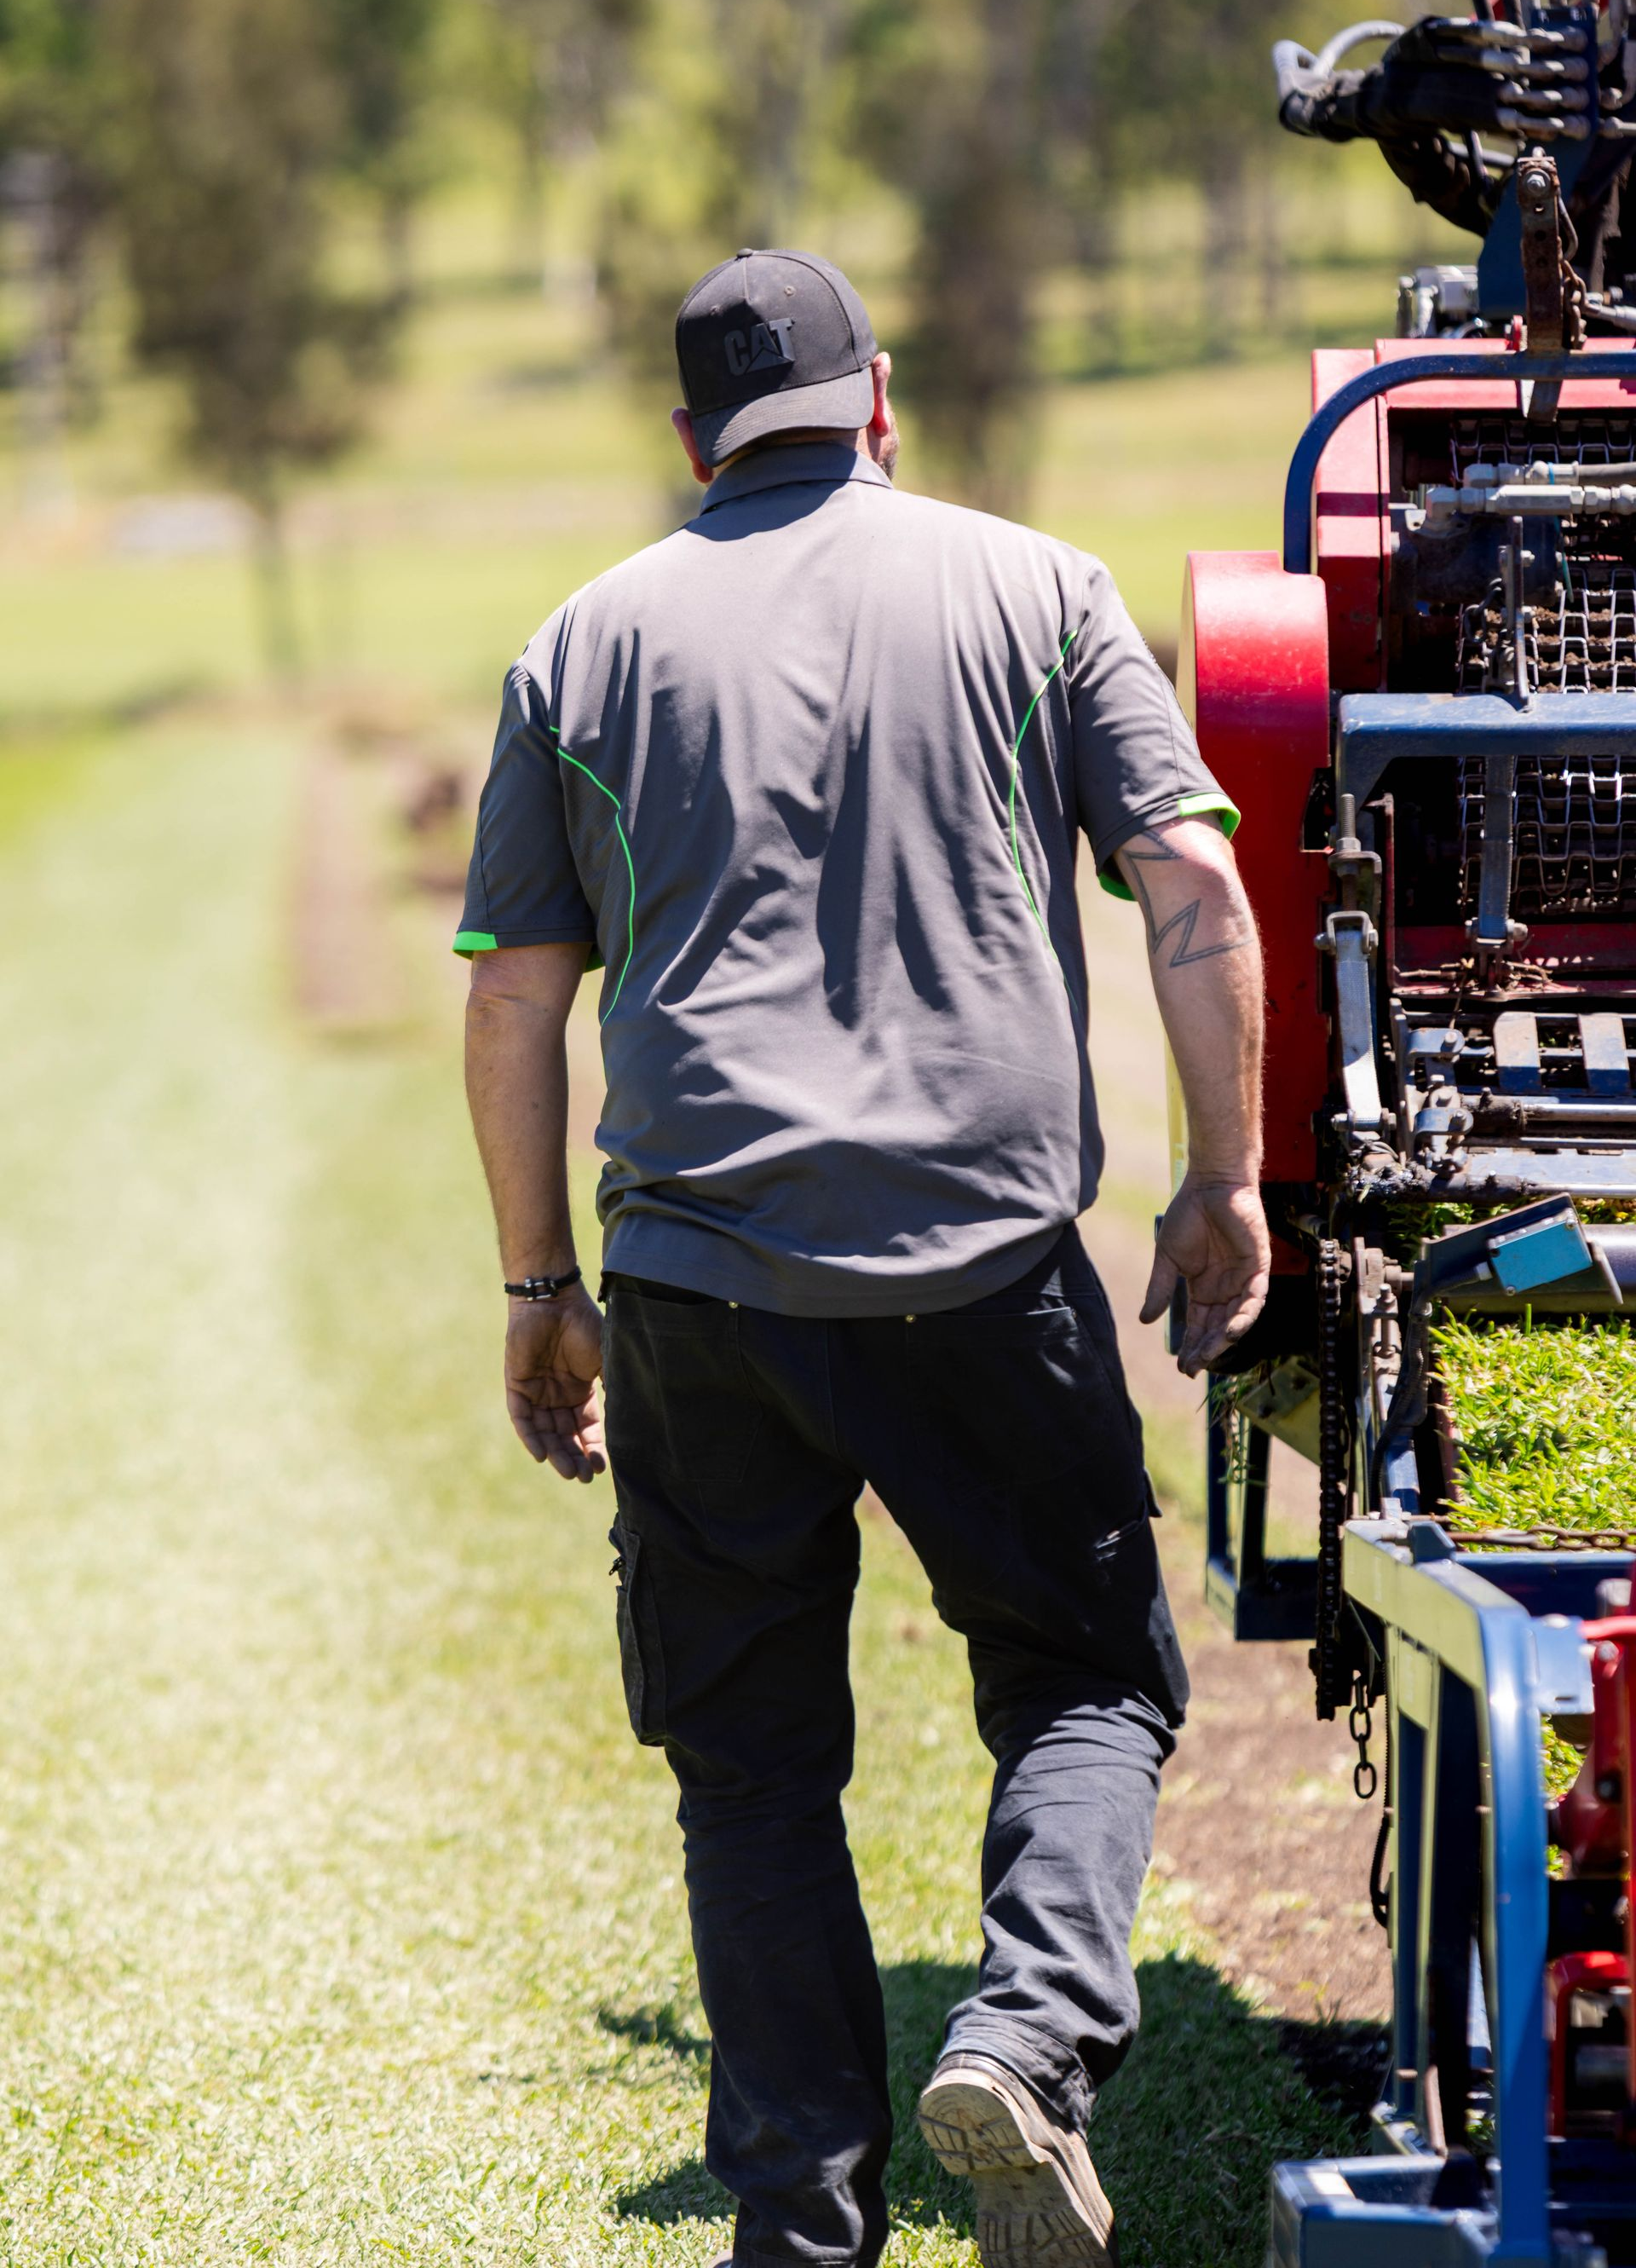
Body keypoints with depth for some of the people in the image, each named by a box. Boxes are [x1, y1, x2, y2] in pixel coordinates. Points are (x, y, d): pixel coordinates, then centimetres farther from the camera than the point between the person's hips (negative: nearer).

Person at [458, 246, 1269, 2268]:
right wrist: (1226, 1180, 5)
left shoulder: (590, 641, 12)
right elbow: (1193, 886, -1)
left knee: (754, 1760, 10)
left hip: (701, 1268, 1)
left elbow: (514, 997, 11)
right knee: (1084, 1681, 11)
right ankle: (1031, 2030, -13)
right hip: (990, 1259, -1)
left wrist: (541, 1287, 18)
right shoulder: (1031, 588, 9)